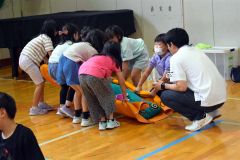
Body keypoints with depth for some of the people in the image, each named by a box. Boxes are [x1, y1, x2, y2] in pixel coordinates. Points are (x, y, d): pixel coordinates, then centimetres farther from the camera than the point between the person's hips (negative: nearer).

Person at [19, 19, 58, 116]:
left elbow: (43, 55, 12)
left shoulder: (42, 37, 20)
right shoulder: (47, 38, -9)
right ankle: (34, 108, -2)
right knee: (40, 84, -5)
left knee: (40, 82, 16)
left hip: (24, 60, 9)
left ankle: (41, 104, 25)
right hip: (28, 61, -9)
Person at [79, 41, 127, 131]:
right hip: (94, 76, -5)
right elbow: (121, 81, 25)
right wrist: (124, 95, 34)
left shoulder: (97, 57, 34)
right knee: (108, 96, 16)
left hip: (81, 74, 5)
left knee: (93, 100, 20)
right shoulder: (114, 61, 21)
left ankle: (102, 122, 21)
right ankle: (110, 121, 16)